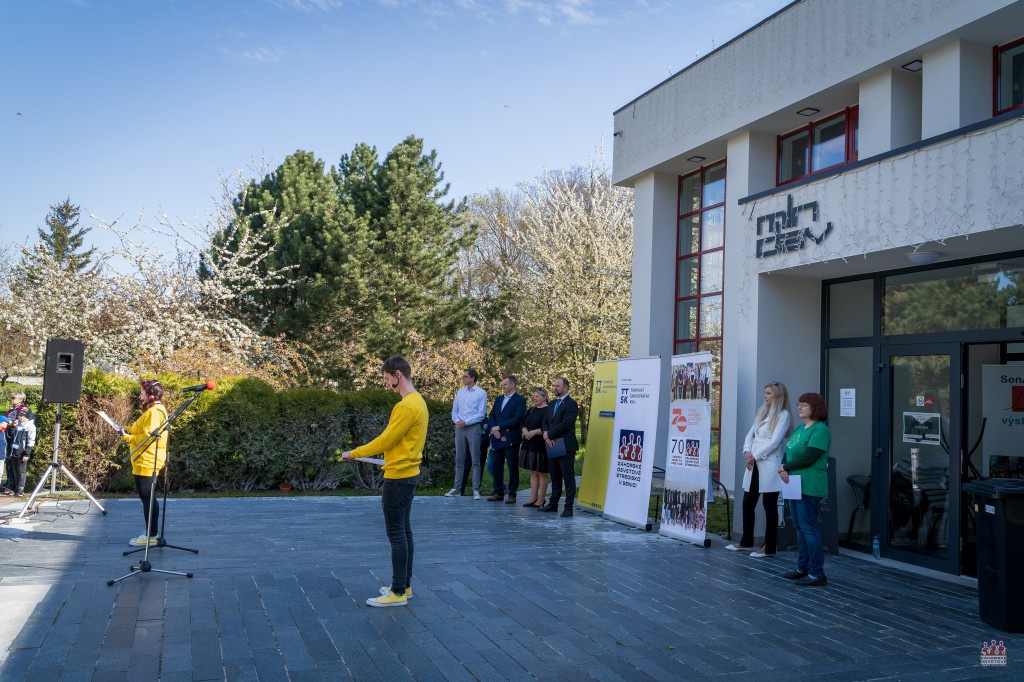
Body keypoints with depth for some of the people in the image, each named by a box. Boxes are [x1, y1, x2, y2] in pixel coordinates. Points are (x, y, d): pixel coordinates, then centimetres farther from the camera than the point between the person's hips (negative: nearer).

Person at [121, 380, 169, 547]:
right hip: (145, 462, 11)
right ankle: (152, 533, 21)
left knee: (147, 498, -6)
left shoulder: (154, 412, -15)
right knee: (148, 498, 15)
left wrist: (128, 437, -10)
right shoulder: (155, 410, 17)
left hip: (147, 462, -11)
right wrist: (129, 430, 9)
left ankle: (151, 536, -2)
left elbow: (147, 437, -20)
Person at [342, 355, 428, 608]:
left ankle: (398, 593, 4)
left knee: (396, 534, -3)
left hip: (399, 478, -10)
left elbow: (385, 440, -19)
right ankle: (405, 585, 25)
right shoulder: (418, 401, 11)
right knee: (404, 531, 16)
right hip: (409, 474, 10)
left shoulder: (407, 406, -20)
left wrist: (353, 453, -8)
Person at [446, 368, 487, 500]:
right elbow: (454, 410, 12)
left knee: (475, 460, 0)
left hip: (473, 428, -5)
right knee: (459, 459, 9)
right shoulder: (460, 392, 11)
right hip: (459, 428, 5)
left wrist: (465, 422, -14)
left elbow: (481, 414, -10)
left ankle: (476, 489, 3)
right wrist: (457, 421, -7)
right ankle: (457, 488, 14)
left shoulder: (481, 393, -4)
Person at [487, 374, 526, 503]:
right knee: (496, 466, 7)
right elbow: (491, 416, 13)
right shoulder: (498, 399, 17)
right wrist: (494, 429, -7)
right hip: (497, 438, 6)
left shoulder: (520, 400, -4)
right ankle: (498, 492, 16)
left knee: (512, 467, 1)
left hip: (511, 438, -6)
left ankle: (512, 494, 7)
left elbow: (518, 419, -14)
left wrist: (500, 427, -15)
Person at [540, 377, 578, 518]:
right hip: (552, 446, 8)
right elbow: (545, 422, 14)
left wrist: (549, 434, -11)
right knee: (555, 477, 15)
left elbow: (565, 424, -18)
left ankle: (568, 507, -1)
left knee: (568, 477, -3)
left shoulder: (571, 404, -9)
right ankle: (553, 504, 23)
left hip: (566, 446, -8)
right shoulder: (552, 404, 17)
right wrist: (546, 435, -6)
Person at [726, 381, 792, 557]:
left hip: (769, 465, -7)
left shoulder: (783, 415, -5)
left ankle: (769, 547, 7)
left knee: (770, 506, 1)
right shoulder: (762, 412, 16)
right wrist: (747, 451, -4)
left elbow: (774, 442, -13)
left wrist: (755, 456, -12)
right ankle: (746, 542, 24)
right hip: (753, 465, 7)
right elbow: (750, 434, 13)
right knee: (747, 503, 11)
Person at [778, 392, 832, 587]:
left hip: (809, 487, -9)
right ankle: (802, 568, 24)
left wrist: (785, 466, -11)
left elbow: (809, 457, -20)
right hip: (795, 485, 9)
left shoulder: (820, 429, -12)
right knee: (800, 527, 15)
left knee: (809, 528, -6)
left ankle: (817, 574, 0)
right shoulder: (799, 429, 17)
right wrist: (784, 470, -5)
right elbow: (787, 452, 14)